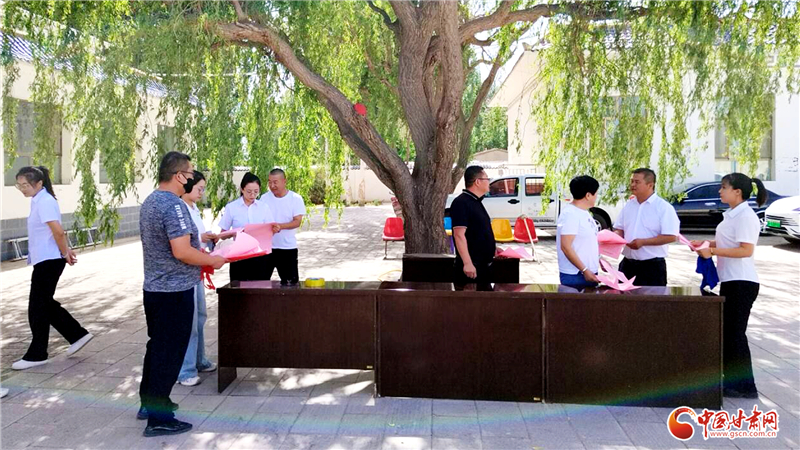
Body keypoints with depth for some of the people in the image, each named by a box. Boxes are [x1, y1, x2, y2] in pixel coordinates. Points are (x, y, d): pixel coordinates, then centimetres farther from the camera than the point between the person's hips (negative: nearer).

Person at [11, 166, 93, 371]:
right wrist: (66, 251, 13)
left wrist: (65, 253, -12)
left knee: (38, 308, -1)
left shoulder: (44, 202, -17)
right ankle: (78, 335, 22)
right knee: (45, 304, 15)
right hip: (44, 260, 10)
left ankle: (36, 355, 11)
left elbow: (58, 231, -24)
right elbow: (57, 232, 19)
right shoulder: (38, 200, 13)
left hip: (49, 261, -10)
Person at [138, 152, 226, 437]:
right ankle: (159, 419, 9)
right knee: (169, 352, 0)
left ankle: (149, 402, 34)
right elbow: (181, 251, -26)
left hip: (154, 287, 9)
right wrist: (212, 260, -11)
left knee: (157, 346, 21)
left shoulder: (150, 202, 10)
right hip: (174, 291, -9)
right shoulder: (174, 205, -20)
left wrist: (198, 255, 18)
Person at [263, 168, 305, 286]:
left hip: (288, 247, -2)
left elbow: (297, 222, -10)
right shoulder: (265, 198, 4)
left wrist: (280, 226, -27)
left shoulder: (295, 198, -4)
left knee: (290, 282, 3)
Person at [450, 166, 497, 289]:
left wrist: (493, 248, 21)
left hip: (483, 265, 10)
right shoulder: (461, 202, -14)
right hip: (471, 267, -10)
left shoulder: (476, 202, 17)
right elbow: (459, 235, -23)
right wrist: (467, 263, -28)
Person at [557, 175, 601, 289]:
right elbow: (566, 247, -22)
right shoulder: (570, 214, -17)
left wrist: (599, 259, 16)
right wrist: (584, 270, -21)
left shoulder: (584, 213, 12)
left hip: (589, 273, 9)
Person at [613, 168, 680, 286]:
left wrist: (643, 242, -20)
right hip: (627, 263, 6)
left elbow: (671, 236, -15)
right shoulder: (628, 205, 11)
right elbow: (619, 229, 18)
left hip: (653, 266, -6)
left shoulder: (664, 207, -8)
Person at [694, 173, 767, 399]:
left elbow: (746, 249, -24)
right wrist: (706, 243, 8)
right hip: (730, 280, 10)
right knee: (726, 331, 15)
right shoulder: (731, 215, 12)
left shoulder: (745, 216, -16)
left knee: (735, 332, -2)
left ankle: (744, 386, 9)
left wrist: (712, 251, -23)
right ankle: (731, 379, 26)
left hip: (742, 282, -10)